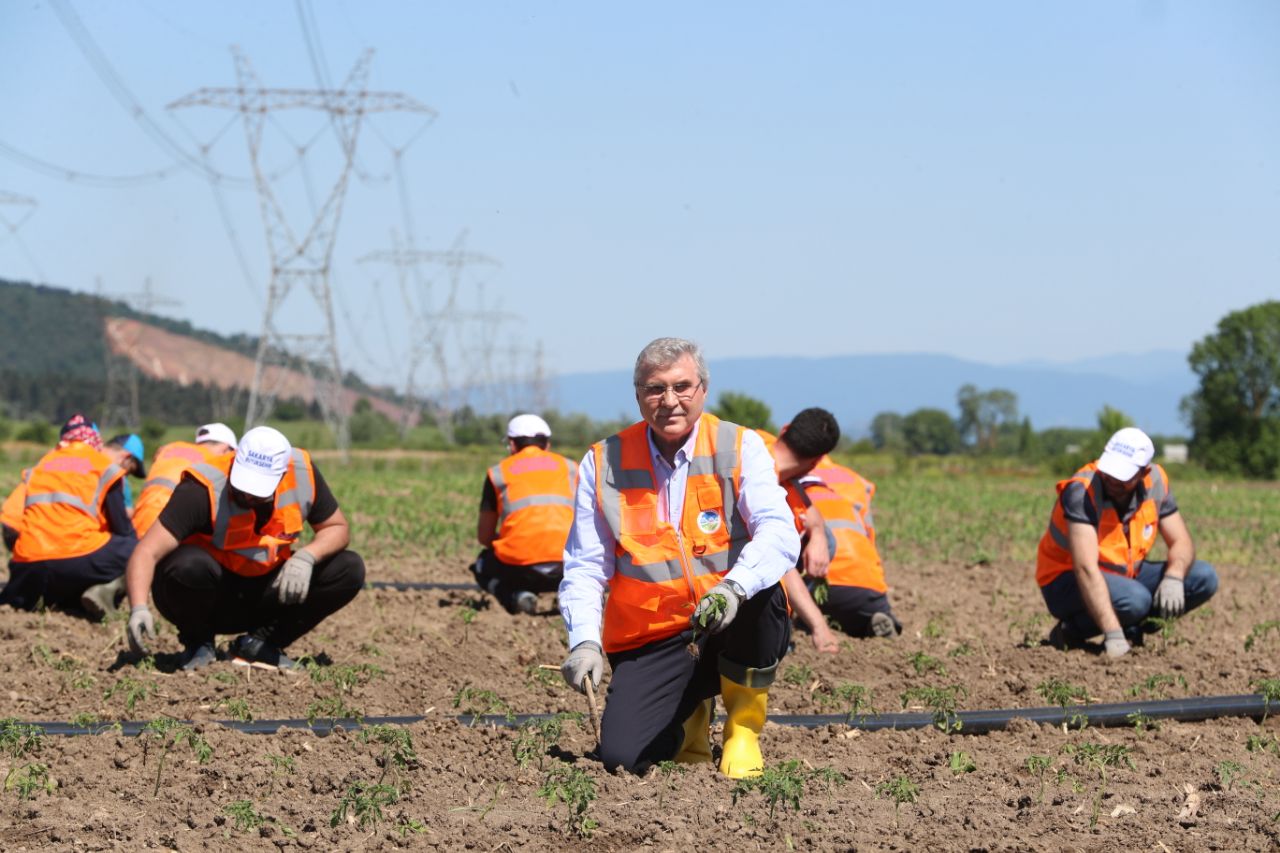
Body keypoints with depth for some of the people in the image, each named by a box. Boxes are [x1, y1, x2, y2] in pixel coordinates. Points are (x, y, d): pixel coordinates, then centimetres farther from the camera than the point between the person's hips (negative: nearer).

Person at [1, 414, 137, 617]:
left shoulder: (42, 463, 23)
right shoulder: (104, 465, 9)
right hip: (77, 559, -5)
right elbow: (121, 528, 6)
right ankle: (103, 590, -12)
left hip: (28, 567, 5)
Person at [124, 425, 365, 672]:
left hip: (265, 592, 4)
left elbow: (337, 529, 1)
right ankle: (197, 642, -6)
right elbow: (148, 552, -32)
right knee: (190, 565, -38)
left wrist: (306, 556, -21)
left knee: (349, 570, -13)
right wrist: (139, 609, -50)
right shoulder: (203, 489, -26)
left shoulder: (302, 473, -13)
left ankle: (260, 643, -3)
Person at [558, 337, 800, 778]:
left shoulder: (740, 448, -3)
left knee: (758, 593, -36)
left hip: (735, 632, -2)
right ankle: (690, 712, 20)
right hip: (650, 640, 2)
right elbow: (585, 567, 2)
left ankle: (744, 725, -8)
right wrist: (585, 641, -17)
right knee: (621, 755, -19)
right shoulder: (603, 464, 2)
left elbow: (779, 533, -18)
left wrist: (734, 587, -39)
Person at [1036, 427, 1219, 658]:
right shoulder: (1081, 490, -28)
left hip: (1125, 576, 7)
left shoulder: (1155, 481, -9)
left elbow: (1181, 541, -3)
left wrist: (1173, 578, -28)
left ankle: (1130, 629, 0)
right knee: (1135, 599, -36)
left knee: (1204, 578, -10)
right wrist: (1113, 635, -42)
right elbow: (1085, 568, -35)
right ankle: (1071, 631, -10)